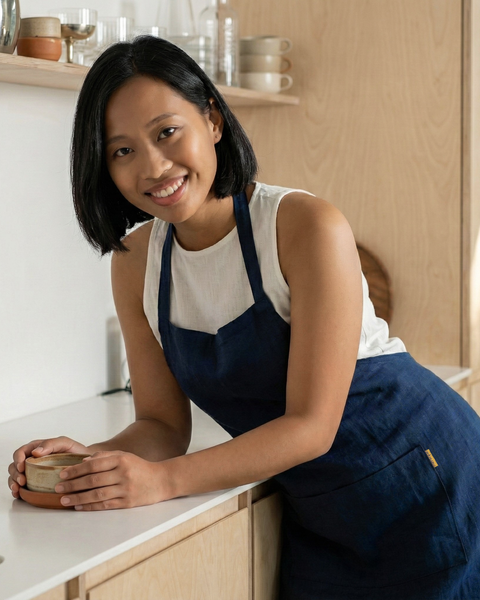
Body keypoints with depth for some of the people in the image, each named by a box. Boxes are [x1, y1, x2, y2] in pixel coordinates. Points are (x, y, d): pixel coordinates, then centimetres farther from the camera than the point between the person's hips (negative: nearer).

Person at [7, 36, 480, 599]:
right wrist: (94, 460, -20)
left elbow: (311, 425, -23)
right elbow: (163, 425, 0)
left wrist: (163, 479, -30)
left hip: (424, 481, -4)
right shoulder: (135, 262, -5)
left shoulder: (307, 226, -23)